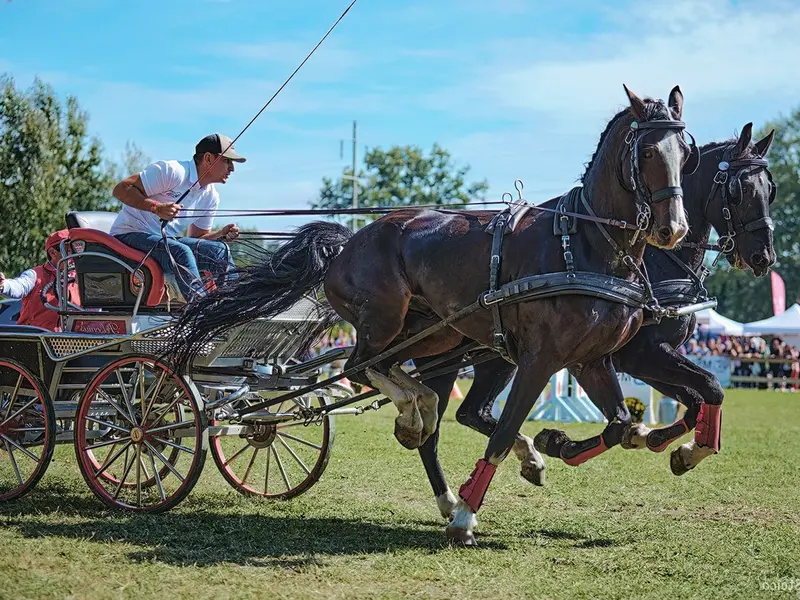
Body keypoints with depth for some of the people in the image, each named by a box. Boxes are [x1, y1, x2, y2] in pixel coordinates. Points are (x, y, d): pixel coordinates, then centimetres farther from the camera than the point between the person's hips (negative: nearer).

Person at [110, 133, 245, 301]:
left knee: (220, 250, -10)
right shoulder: (172, 171, -17)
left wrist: (222, 235, -3)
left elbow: (197, 236, 18)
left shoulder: (211, 197, 10)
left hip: (168, 239, 8)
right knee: (181, 252, -34)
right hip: (131, 234, -8)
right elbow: (121, 189, -19)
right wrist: (157, 207, -32)